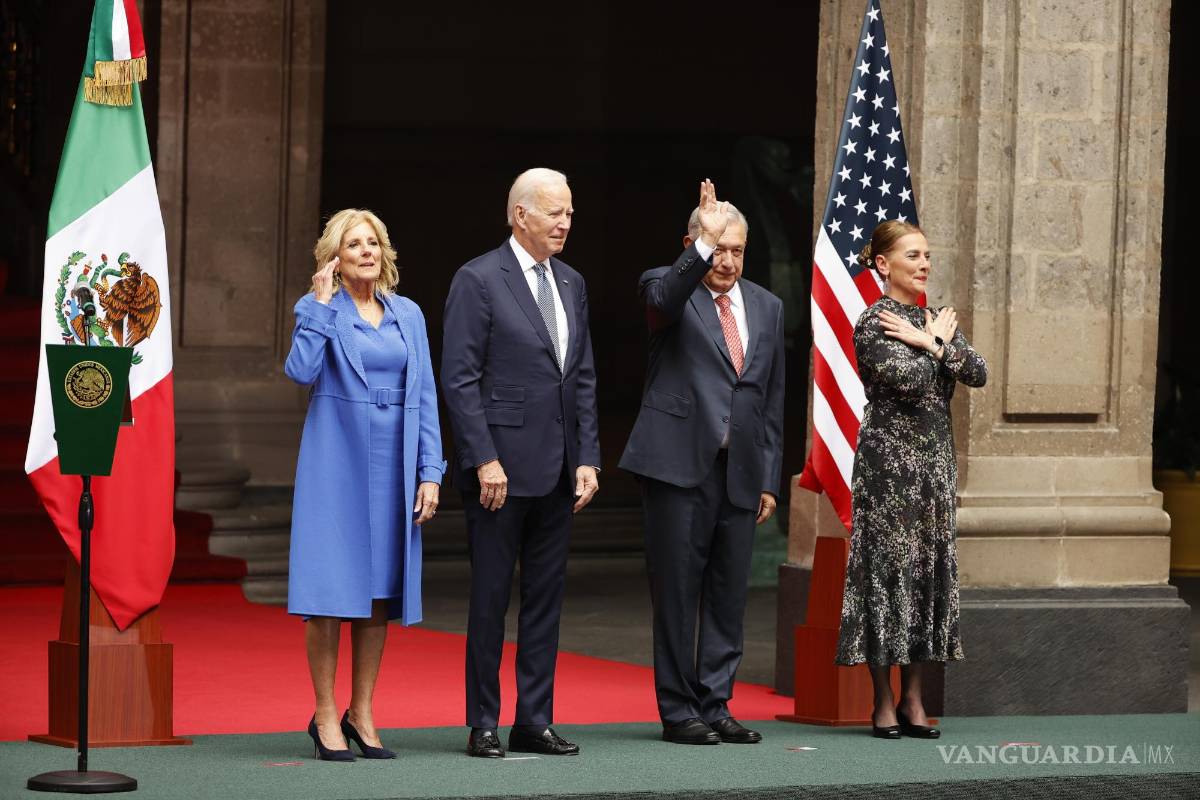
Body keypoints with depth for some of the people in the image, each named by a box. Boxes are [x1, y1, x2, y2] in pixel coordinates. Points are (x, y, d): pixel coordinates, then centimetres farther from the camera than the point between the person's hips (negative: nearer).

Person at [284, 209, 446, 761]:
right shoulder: (319, 311, 1)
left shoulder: (407, 315, 11)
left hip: (393, 467, 4)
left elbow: (424, 396, 10)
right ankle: (326, 716, 3)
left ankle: (362, 714, 15)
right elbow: (300, 370, -18)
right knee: (331, 590, -5)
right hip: (337, 462, -4)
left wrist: (429, 472, 2)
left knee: (380, 591, 6)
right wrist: (322, 302, -14)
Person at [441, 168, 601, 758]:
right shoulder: (478, 280, -7)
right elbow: (459, 379, -11)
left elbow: (583, 379, 15)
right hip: (502, 467, -6)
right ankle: (483, 725, 7)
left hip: (558, 471, 6)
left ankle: (535, 721, 14)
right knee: (491, 596, 0)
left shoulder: (571, 285, 13)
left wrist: (587, 459, 6)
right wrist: (485, 460, -16)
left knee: (545, 596, 9)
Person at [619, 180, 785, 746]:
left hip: (741, 474, 5)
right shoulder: (668, 285, 1)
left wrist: (769, 479, 12)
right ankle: (678, 712, 5)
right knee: (677, 592, -1)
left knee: (728, 595, 7)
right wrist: (704, 245, -35)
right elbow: (663, 300, -27)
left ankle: (716, 707, 14)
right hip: (680, 465, -5)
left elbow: (773, 400, 17)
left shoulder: (767, 307, 16)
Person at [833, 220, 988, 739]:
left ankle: (913, 700, 12)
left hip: (934, 459, 7)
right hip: (888, 457, -7)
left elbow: (978, 373, 2)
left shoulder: (935, 319, 14)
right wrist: (940, 342, -6)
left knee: (930, 568, 6)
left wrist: (931, 343, -9)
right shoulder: (873, 322, -7)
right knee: (887, 567, -5)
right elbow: (907, 376, -21)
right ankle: (884, 703, 0)